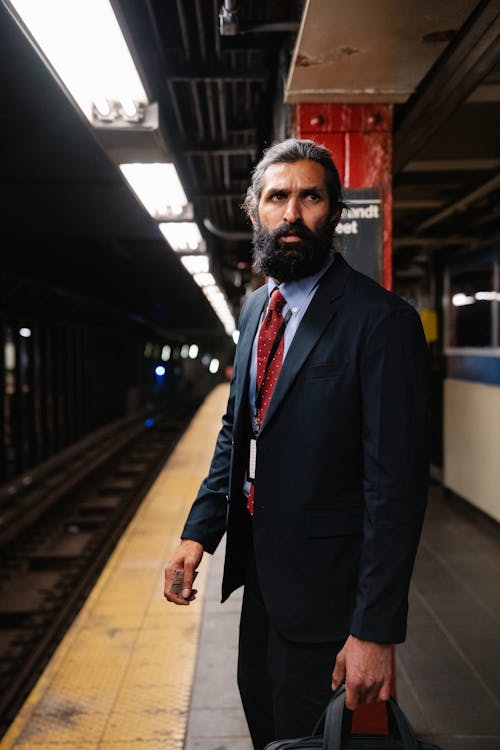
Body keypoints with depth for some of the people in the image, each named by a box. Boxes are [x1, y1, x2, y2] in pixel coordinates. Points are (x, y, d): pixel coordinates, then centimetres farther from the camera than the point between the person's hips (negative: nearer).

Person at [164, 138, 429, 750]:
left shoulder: (381, 320, -20)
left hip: (325, 585, -7)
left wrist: (376, 629, -22)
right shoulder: (255, 309, 5)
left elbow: (397, 482, -22)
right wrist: (199, 531, 1)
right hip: (261, 569, 7)